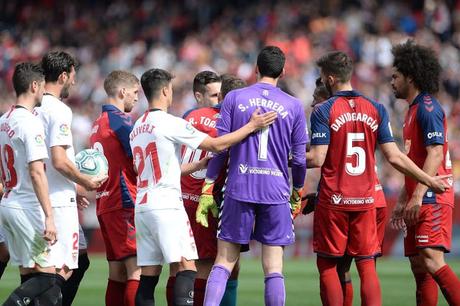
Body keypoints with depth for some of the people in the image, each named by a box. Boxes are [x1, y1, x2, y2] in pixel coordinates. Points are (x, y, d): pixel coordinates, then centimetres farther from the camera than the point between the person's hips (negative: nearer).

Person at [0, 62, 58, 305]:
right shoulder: (30, 123, -14)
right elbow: (36, 173, -20)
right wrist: (49, 217, -20)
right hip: (27, 208, -9)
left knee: (28, 276, 9)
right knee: (47, 275, -6)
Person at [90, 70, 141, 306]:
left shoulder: (98, 123, 18)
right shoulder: (120, 120, -9)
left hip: (104, 204, 9)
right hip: (125, 203, -9)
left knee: (117, 273, 9)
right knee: (137, 269, -13)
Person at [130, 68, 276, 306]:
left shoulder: (136, 129, 17)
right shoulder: (171, 123, -8)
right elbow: (217, 145, -8)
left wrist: (200, 164, 24)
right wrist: (252, 126, -2)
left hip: (142, 206, 8)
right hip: (167, 206, -8)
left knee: (148, 275, 6)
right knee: (186, 268, -9)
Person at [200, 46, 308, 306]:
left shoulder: (234, 98, 4)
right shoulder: (294, 106, 4)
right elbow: (299, 158, 5)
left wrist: (208, 189, 5)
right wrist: (298, 193, 20)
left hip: (239, 188, 0)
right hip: (277, 192, 0)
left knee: (224, 262, 4)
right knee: (274, 269, 2)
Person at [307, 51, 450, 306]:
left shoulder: (323, 111, -6)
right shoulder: (376, 109, 5)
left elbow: (317, 159, -13)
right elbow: (394, 157, 1)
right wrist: (430, 181, 10)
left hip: (333, 201, -3)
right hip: (365, 201, 3)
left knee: (327, 266, 4)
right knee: (367, 266, 5)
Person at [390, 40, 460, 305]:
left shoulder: (428, 107, -9)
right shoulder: (414, 110, 21)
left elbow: (435, 154, -18)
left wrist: (418, 196, -23)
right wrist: (403, 201, 25)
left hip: (432, 200, -10)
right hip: (419, 202, 10)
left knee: (432, 261, -19)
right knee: (419, 266, 7)